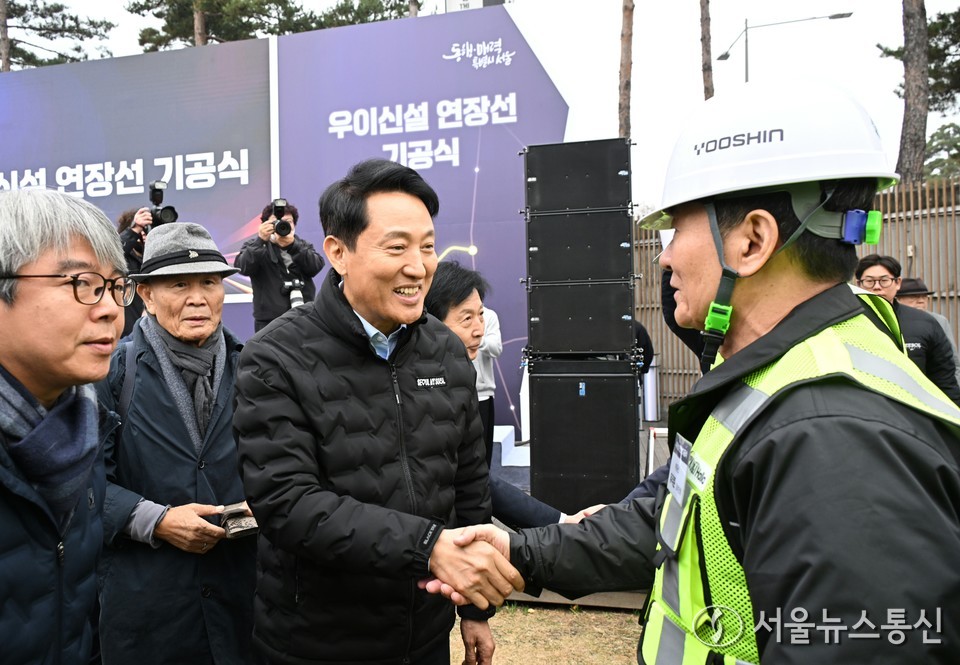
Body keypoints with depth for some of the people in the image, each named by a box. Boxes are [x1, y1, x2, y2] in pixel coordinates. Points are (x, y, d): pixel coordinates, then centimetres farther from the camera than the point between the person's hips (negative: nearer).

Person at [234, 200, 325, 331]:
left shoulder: (303, 246, 16)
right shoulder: (254, 246, 8)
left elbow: (316, 267, -3)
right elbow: (243, 267, -11)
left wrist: (293, 246, -16)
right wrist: (260, 240, -22)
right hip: (269, 322, -3)